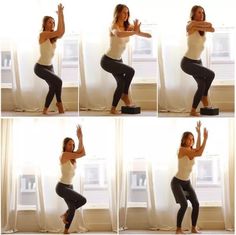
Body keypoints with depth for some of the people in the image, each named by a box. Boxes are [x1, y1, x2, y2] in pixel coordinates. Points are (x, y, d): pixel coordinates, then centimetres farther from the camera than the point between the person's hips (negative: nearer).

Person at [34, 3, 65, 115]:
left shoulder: (53, 37, 3)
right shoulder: (43, 34, -19)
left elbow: (62, 31, -16)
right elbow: (59, 32, -31)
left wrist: (61, 14, -20)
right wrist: (60, 14, -30)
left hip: (49, 67, 8)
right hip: (40, 67, -8)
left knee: (53, 87, 6)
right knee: (58, 81, -23)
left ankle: (45, 109, 20)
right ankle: (59, 102, -1)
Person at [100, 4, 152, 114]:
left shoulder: (128, 26, -3)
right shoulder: (114, 26, -21)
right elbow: (118, 34, -48)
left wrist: (137, 30, -41)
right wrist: (135, 32, -54)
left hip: (118, 60, 8)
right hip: (107, 60, -8)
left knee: (121, 83, 7)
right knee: (130, 71, -21)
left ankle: (113, 108, 22)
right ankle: (125, 95, -1)